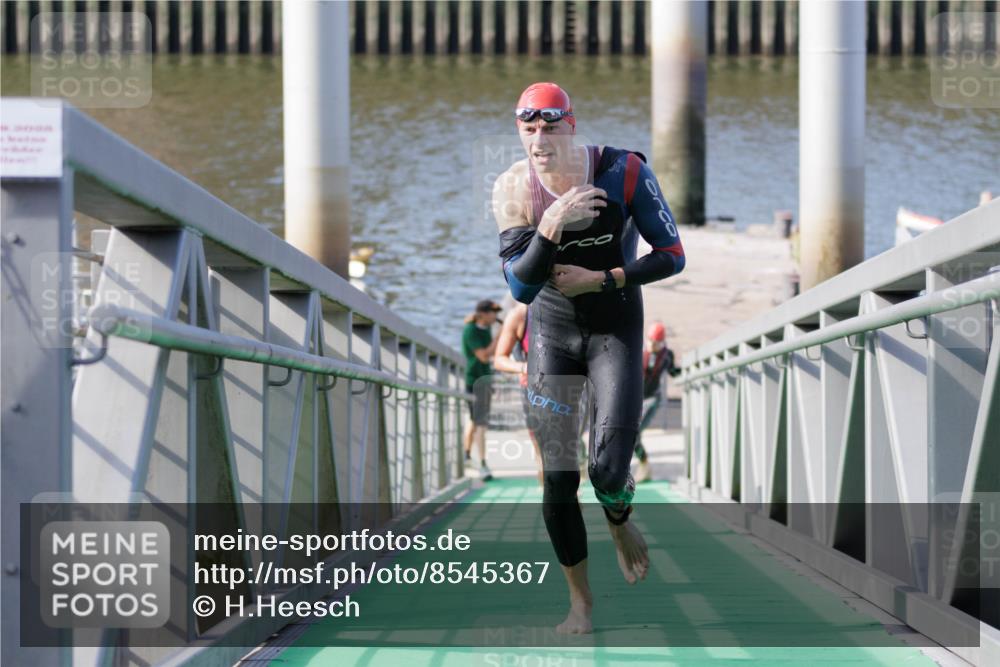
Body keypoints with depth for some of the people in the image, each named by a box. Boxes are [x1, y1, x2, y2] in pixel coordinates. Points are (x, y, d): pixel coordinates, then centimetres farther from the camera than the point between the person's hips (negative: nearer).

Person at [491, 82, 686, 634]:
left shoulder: (623, 171, -18)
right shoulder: (514, 189, -14)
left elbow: (672, 256, -11)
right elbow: (520, 287, -18)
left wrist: (599, 280, -17)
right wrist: (548, 229, -34)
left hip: (615, 329, -2)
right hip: (552, 333, 2)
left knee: (609, 474, -14)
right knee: (557, 481, -3)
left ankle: (621, 525, 24)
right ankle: (580, 601, 16)